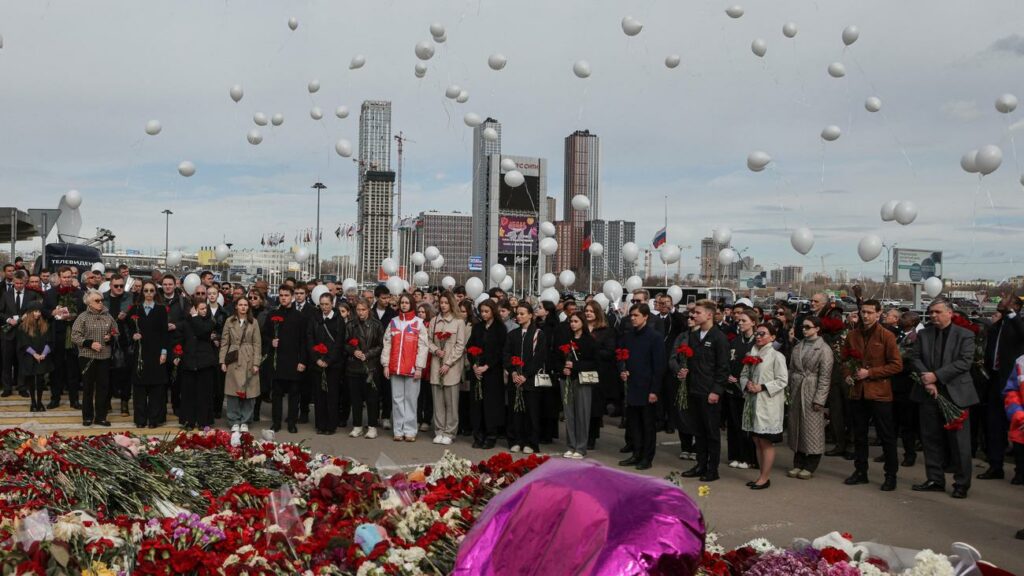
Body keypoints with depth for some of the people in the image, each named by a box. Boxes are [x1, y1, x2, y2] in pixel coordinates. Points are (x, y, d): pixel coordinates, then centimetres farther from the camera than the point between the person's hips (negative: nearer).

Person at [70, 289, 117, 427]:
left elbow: (116, 334, 18)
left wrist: (111, 338, -4)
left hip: (104, 357, 3)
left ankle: (101, 416, 14)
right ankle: (87, 417, 15)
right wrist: (90, 343, -16)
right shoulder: (82, 317, -2)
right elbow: (75, 337, -6)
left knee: (102, 386, 5)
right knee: (88, 387, 5)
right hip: (87, 357, -3)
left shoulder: (108, 317, 8)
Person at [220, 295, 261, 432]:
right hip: (233, 360, 0)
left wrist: (256, 363, -5)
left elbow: (257, 344, 1)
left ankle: (245, 422, 12)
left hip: (249, 360, 0)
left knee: (248, 391, 2)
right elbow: (224, 342, 5)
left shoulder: (253, 322, 3)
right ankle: (234, 421, 11)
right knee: (233, 392, 1)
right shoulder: (229, 321, 5)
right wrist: (222, 361, -2)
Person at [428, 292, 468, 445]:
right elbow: (429, 341, 12)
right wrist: (436, 350, -9)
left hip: (452, 366, -3)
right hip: (436, 365, 4)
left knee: (451, 401, -2)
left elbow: (460, 345, -5)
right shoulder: (434, 321, 11)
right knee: (437, 400, 5)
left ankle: (449, 432, 6)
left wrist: (448, 363, -9)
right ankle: (439, 431, 13)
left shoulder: (459, 322, -1)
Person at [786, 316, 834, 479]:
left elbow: (825, 376, -11)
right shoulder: (797, 347, 10)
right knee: (796, 426, 9)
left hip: (812, 392, -6)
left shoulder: (824, 349, -8)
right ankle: (798, 464, 20)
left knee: (812, 429, 0)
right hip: (796, 391, 6)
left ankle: (810, 466, 11)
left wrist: (819, 399, -15)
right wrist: (790, 391, 7)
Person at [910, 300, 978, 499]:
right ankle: (935, 480, 19)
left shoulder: (965, 335, -1)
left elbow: (965, 362, -11)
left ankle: (962, 484, 10)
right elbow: (916, 359, 5)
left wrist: (936, 376, -16)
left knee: (959, 441, 0)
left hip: (955, 395, -4)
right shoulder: (923, 334, 10)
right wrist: (927, 380, -11)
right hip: (929, 393, 4)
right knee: (931, 439, 9)